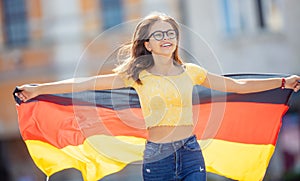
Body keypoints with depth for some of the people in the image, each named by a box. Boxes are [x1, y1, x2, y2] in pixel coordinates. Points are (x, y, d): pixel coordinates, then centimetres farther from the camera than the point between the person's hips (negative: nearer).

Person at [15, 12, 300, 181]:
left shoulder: (190, 72, 7)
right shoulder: (138, 75, 2)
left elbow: (238, 86, 11)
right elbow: (86, 83, -3)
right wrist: (38, 89, -8)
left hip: (191, 151, 1)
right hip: (156, 155, -1)